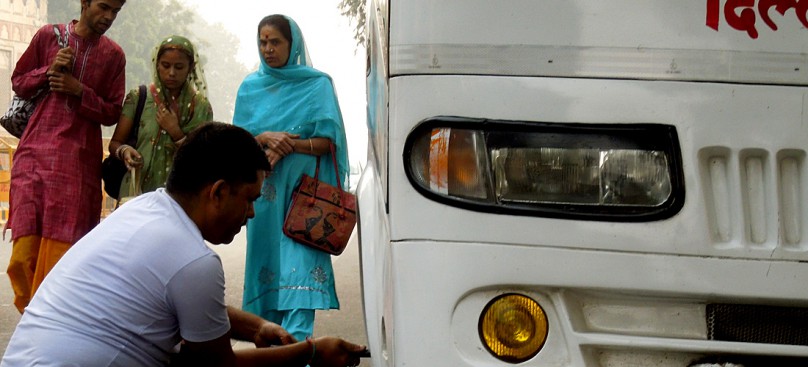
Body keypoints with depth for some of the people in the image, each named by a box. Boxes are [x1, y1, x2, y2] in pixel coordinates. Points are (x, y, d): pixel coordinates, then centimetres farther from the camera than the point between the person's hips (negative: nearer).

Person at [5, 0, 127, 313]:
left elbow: (112, 113, 8)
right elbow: (18, 82, 14)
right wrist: (49, 70, -5)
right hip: (34, 153, 0)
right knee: (24, 251, -5)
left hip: (78, 161, 0)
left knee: (57, 250, -6)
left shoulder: (114, 55, 8)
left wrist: (79, 90, -8)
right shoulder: (48, 36, 8)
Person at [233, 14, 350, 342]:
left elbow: (328, 140, -1)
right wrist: (266, 137, -11)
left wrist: (290, 146, -16)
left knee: (300, 268, -14)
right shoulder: (251, 87, 13)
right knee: (266, 262, 3)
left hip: (303, 190, -3)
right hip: (264, 191, 4)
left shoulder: (317, 84, 4)